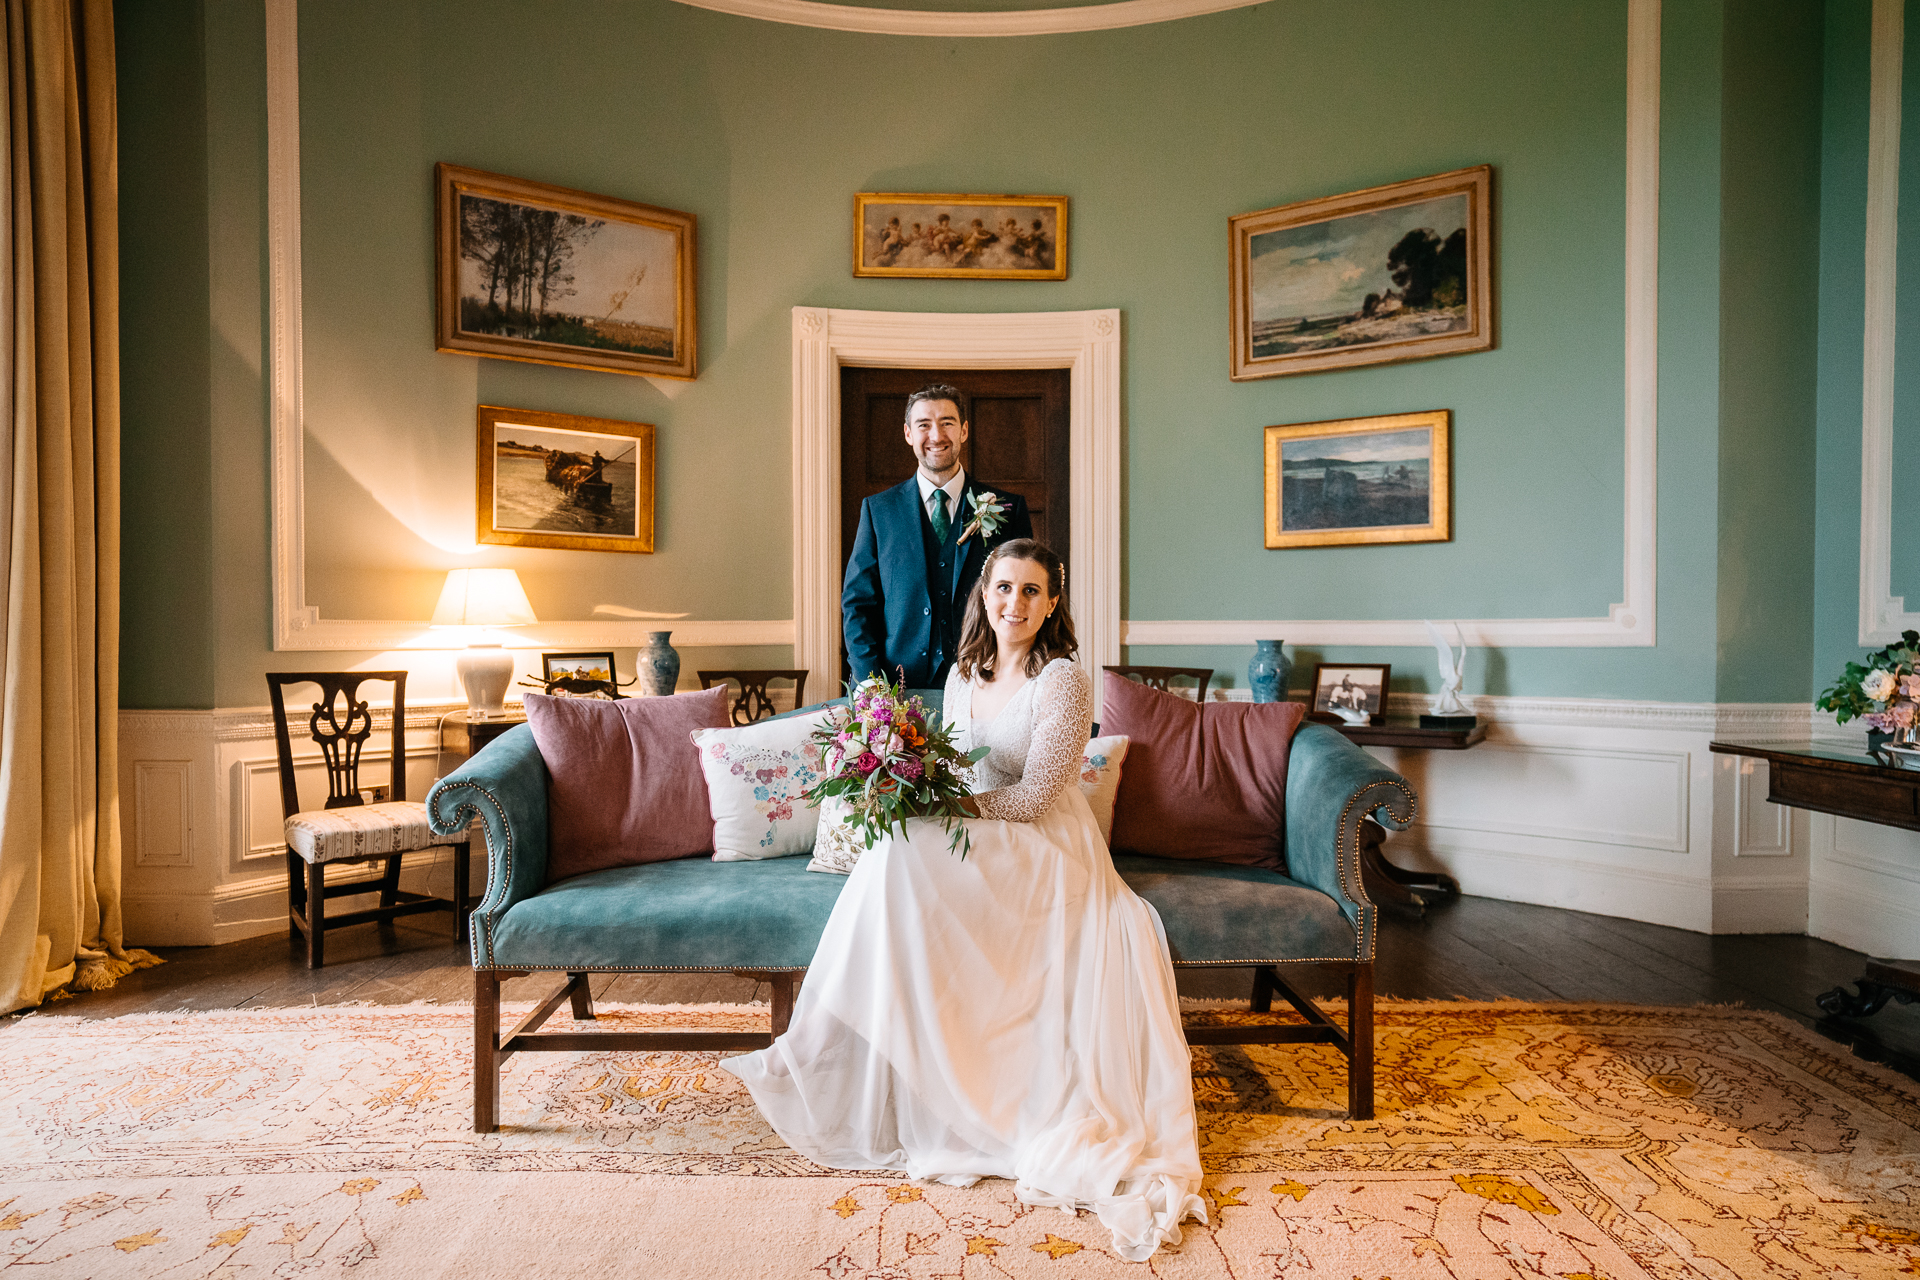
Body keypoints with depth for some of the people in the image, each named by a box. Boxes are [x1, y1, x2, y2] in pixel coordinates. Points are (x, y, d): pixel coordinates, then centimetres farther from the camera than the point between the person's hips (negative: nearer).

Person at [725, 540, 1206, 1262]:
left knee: (903, 857, -27)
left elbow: (1031, 799, -16)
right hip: (980, 848, 6)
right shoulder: (963, 675, 9)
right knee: (902, 847, -23)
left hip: (1045, 855, -6)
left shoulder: (1063, 682, -12)